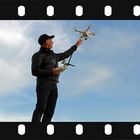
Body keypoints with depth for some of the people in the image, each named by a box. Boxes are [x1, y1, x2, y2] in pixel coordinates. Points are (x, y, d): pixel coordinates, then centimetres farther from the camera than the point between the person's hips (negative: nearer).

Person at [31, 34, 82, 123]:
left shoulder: (53, 55, 24)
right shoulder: (38, 55, 2)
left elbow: (65, 55, 40)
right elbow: (34, 71, -9)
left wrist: (76, 46, 48)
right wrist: (51, 71, -14)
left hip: (54, 86, 7)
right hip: (43, 84, -7)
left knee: (49, 111, -3)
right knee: (40, 108, -20)